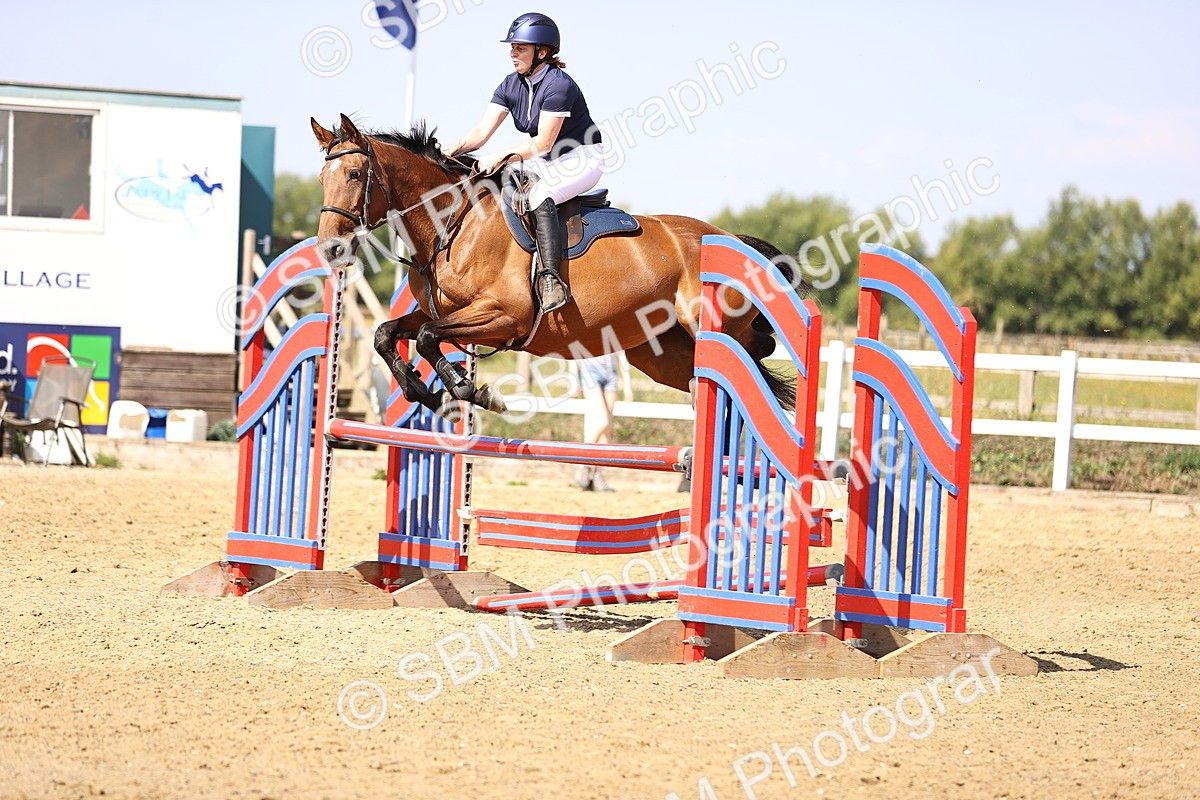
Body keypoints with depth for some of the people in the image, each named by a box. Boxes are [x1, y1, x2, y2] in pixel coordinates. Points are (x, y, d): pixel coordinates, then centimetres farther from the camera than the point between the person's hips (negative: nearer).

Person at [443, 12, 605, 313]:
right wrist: (453, 151, -21)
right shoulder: (511, 86, 2)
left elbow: (543, 143, -24)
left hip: (583, 158, -9)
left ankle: (551, 280, -43)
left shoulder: (558, 85, -22)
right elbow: (482, 131, -3)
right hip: (547, 162, 9)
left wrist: (500, 156, -30)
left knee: (539, 196, -36)